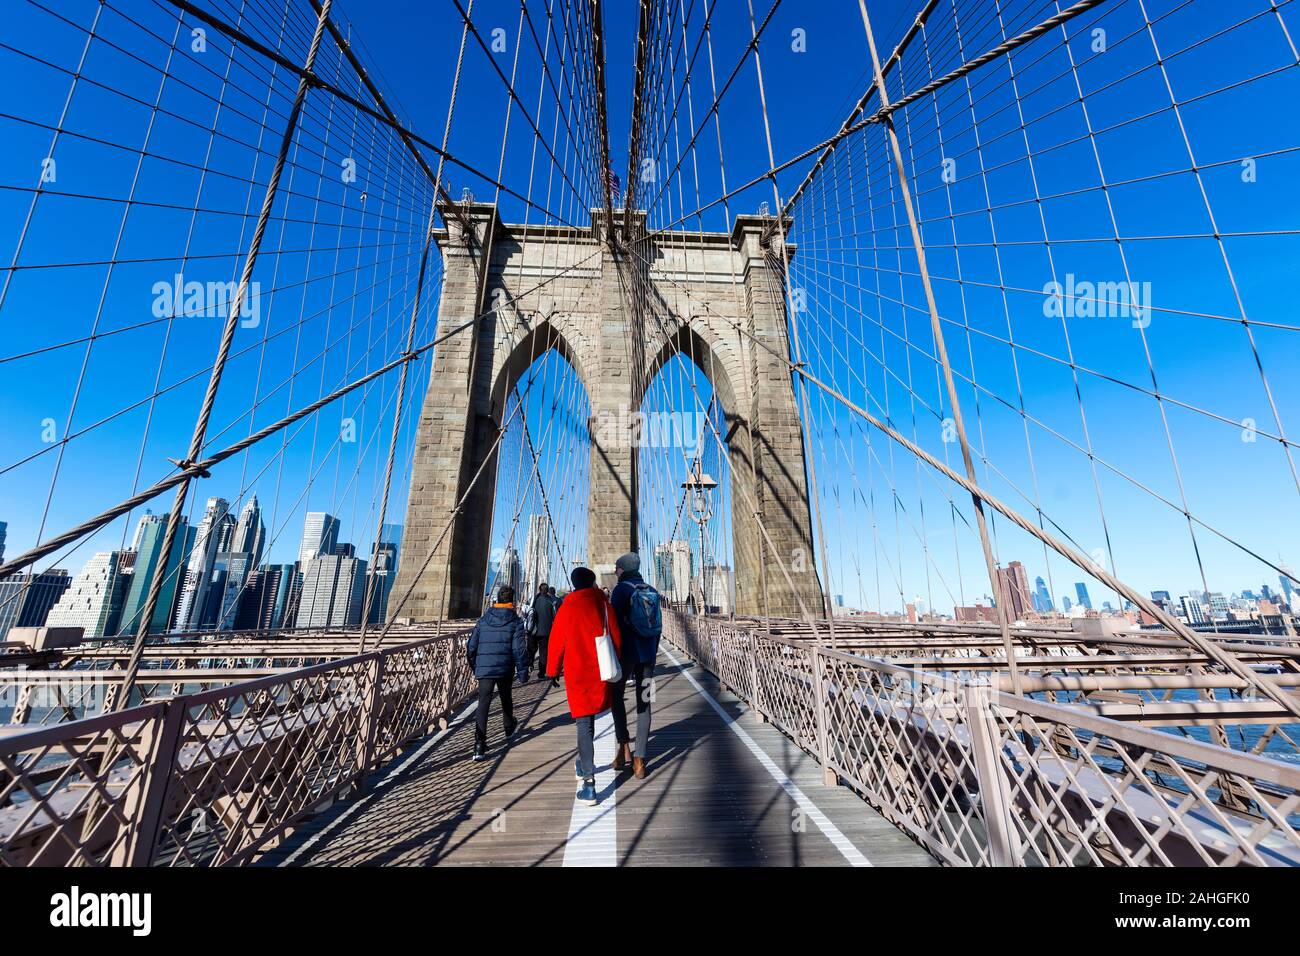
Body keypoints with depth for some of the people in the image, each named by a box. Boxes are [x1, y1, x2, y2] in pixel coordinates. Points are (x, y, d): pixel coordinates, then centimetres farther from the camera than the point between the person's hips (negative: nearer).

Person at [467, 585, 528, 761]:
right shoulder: (516, 621, -3)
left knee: (483, 705, 0)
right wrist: (523, 670, -3)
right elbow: (519, 648, -10)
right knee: (505, 698, 22)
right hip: (505, 669, -1)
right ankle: (509, 728, 44)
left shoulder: (483, 620, 7)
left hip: (484, 669, 1)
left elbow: (471, 647, 10)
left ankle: (479, 746, -9)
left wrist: (475, 667, 23)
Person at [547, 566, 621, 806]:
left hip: (577, 673, -3)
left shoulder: (567, 608, -7)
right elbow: (616, 636, 1)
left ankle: (588, 785, -1)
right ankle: (584, 765, 38)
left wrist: (552, 669, 10)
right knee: (589, 719, 22)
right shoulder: (604, 604, -2)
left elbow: (556, 641, -3)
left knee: (584, 724, 2)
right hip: (601, 672, 3)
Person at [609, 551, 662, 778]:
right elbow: (658, 625, 10)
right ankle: (639, 760, 10)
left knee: (617, 696, 17)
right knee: (643, 703, 9)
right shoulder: (651, 591, 6)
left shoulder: (621, 589, -9)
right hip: (648, 653, 4)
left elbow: (615, 623, -13)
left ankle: (624, 747, 9)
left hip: (626, 651, -4)